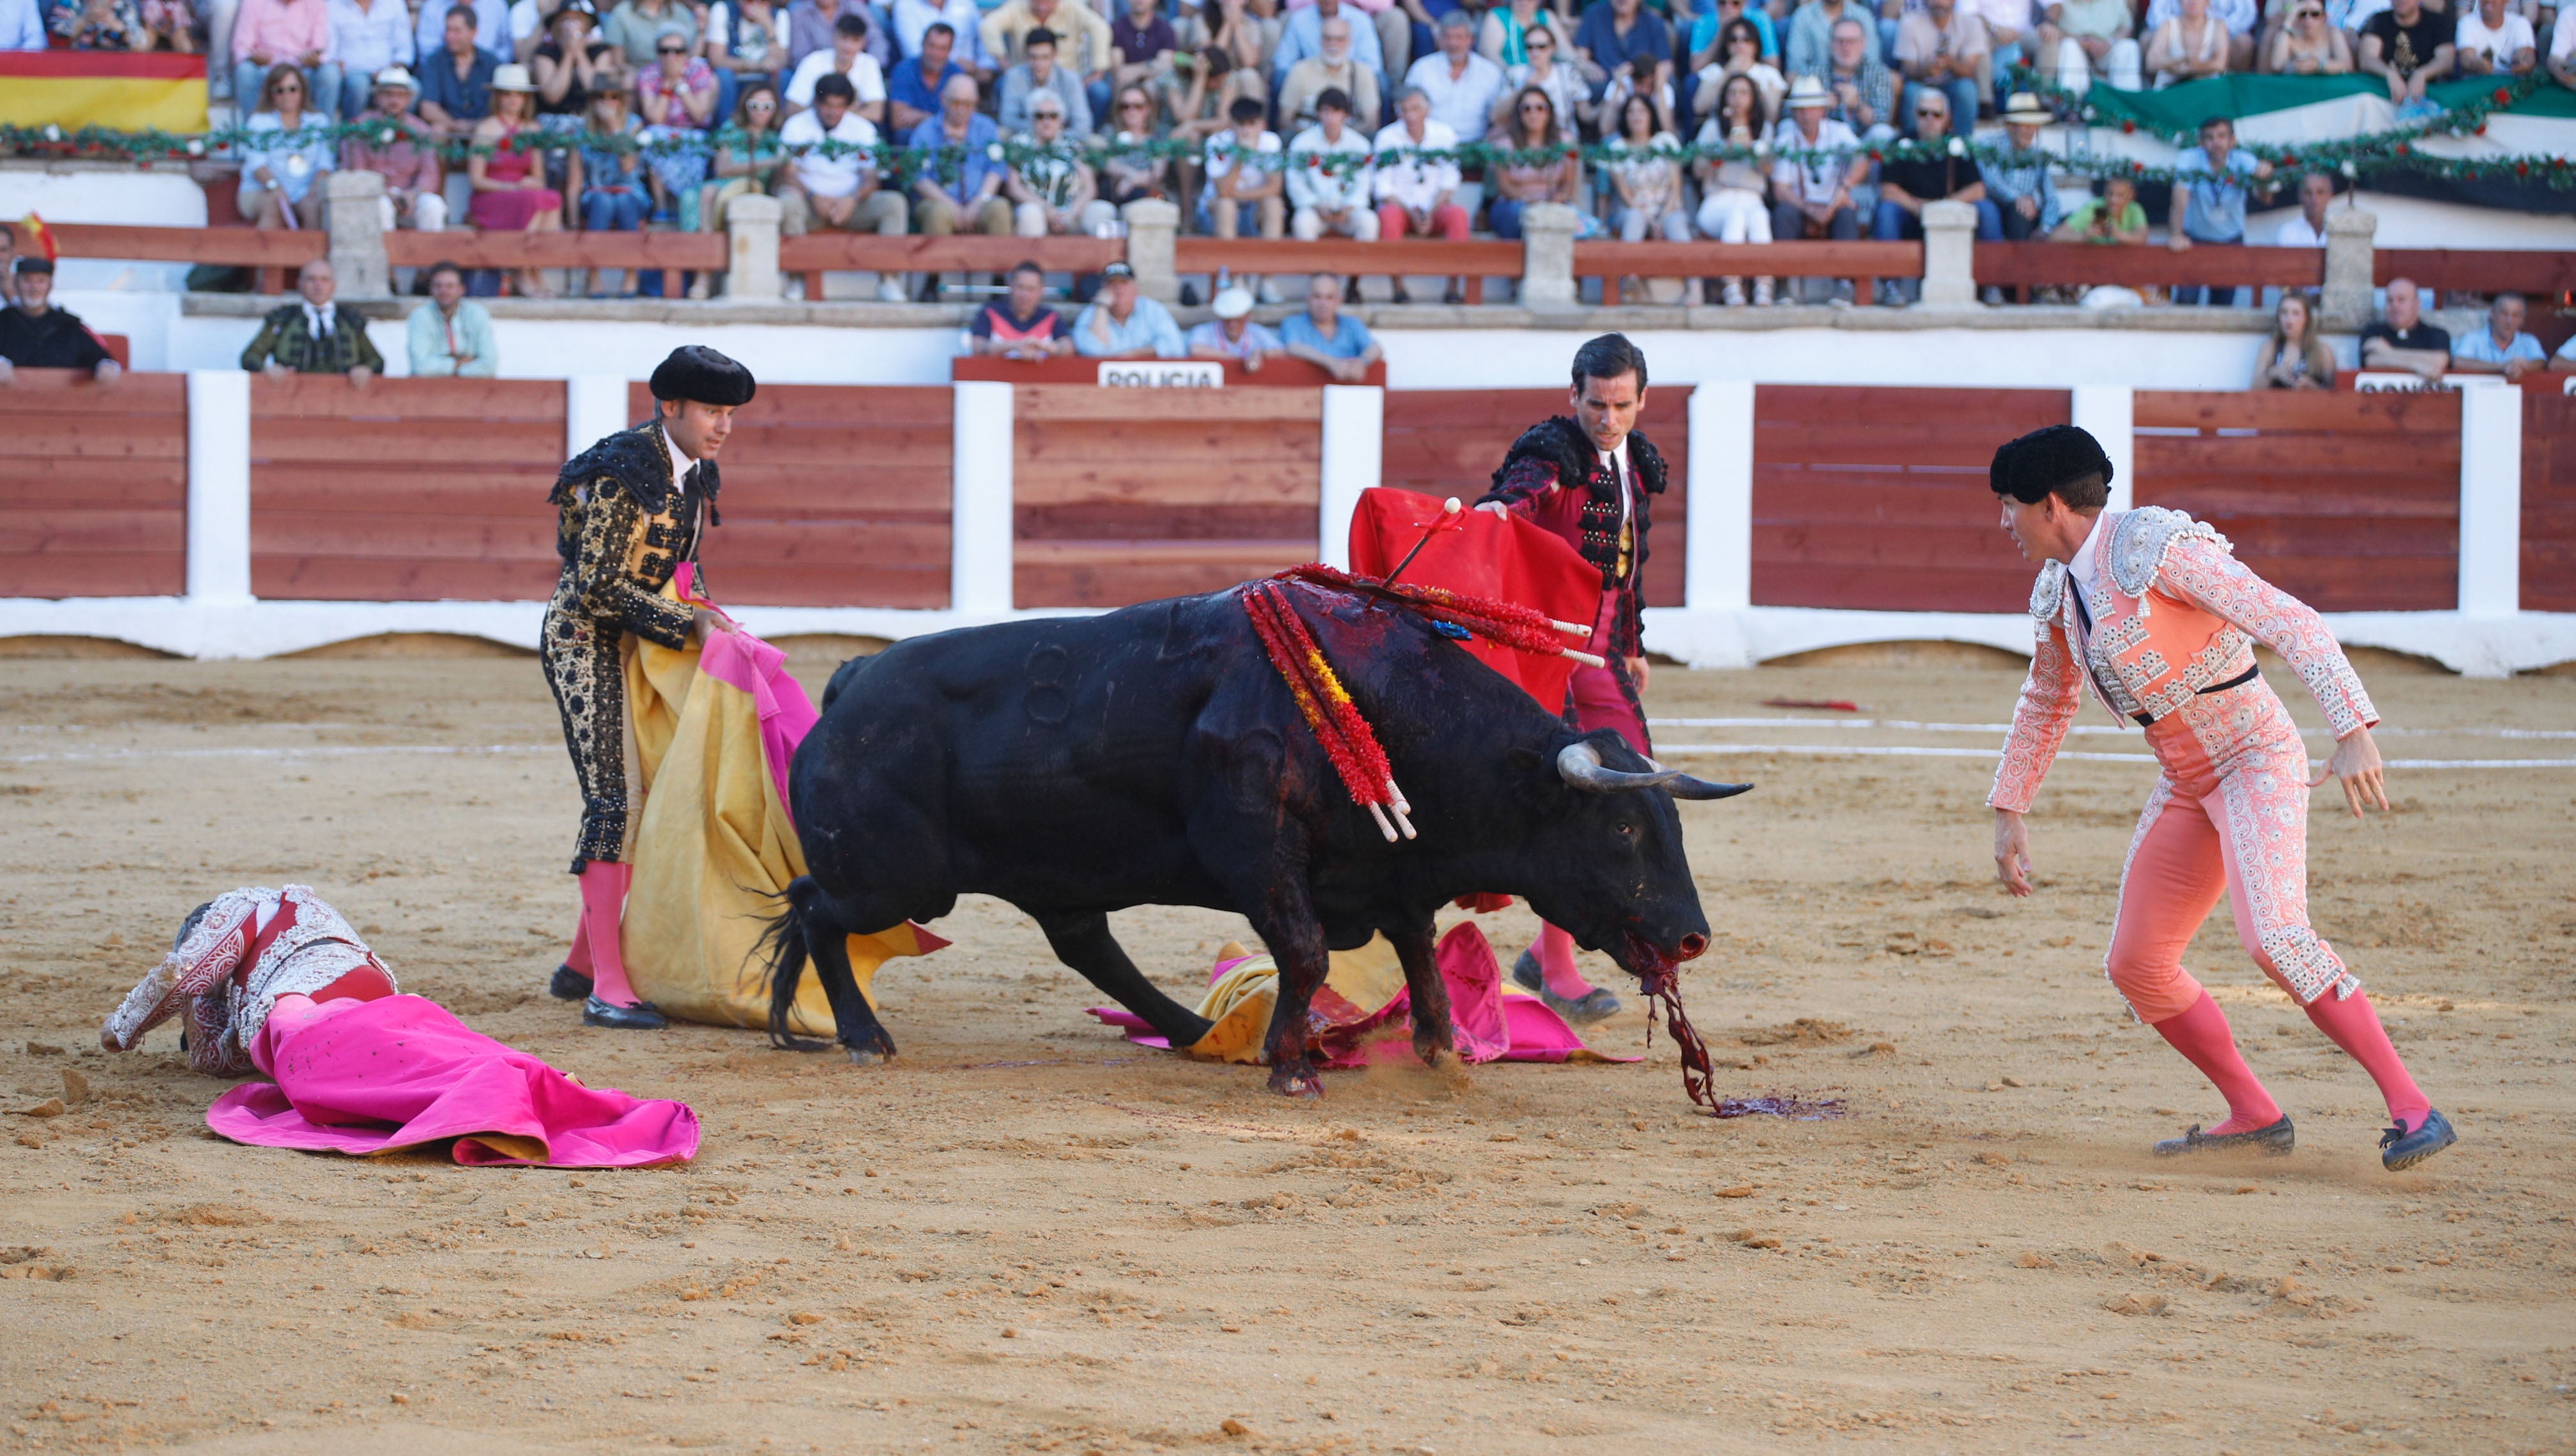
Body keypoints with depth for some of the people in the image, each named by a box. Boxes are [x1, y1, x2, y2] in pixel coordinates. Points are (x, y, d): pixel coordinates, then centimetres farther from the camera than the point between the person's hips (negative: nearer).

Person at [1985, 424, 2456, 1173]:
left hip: (2256, 762, -9)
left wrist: (2353, 733, -35)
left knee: (2274, 938, -29)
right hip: (2187, 787, 9)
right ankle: (2255, 1117, 20)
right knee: (2136, 968, 8)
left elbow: (2291, 622, -25)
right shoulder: (2061, 588, 7)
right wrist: (2009, 811, 24)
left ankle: (2411, 1107, -26)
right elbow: (2047, 702, 25)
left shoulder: (2154, 549, -20)